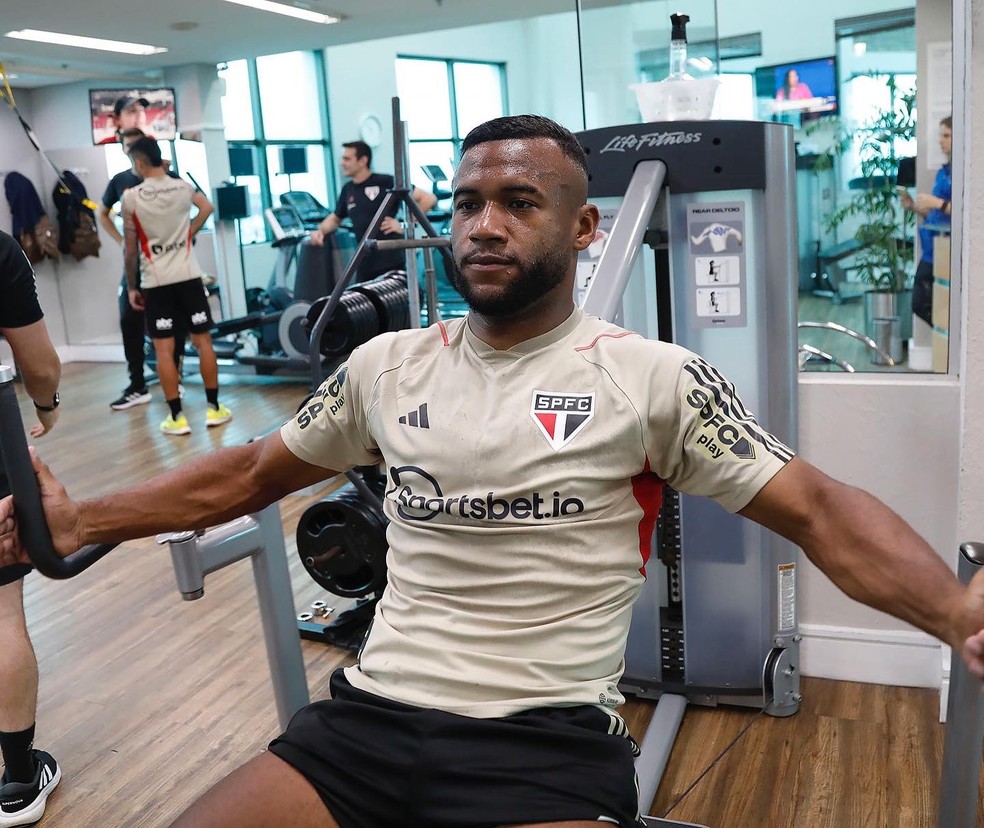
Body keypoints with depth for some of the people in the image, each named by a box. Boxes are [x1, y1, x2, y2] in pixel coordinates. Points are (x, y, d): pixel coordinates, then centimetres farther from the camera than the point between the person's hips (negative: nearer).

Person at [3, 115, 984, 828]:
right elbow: (247, 474, 17)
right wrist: (81, 521, 12)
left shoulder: (650, 376, -3)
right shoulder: (389, 364, 8)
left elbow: (817, 511, -5)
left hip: (551, 740, -3)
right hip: (371, 713, 4)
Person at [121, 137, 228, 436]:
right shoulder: (184, 187, 3)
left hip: (155, 282, -3)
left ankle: (176, 417, 3)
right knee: (203, 340, 8)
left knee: (163, 348, 2)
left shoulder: (131, 197, -7)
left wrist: (131, 286, 5)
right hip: (189, 275, 3)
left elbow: (130, 248, -4)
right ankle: (214, 408, 12)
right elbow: (207, 208, 25)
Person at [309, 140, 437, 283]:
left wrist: (404, 226, -9)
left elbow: (429, 199, -6)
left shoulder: (385, 182, -6)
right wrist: (320, 231, 10)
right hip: (365, 265, 6)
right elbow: (335, 218, 30)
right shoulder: (348, 190, 13)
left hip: (391, 262, -6)